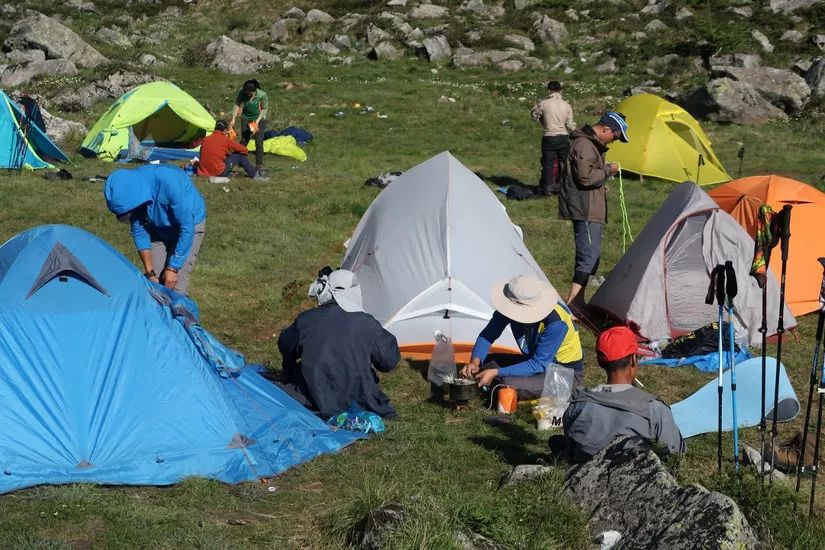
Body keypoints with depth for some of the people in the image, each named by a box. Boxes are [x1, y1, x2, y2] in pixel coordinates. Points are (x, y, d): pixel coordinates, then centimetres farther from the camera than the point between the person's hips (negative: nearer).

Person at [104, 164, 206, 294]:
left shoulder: (169, 183, -39)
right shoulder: (128, 192, -23)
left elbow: (187, 229, -31)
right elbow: (139, 232, -10)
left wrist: (173, 268, -26)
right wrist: (150, 273, -14)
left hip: (190, 224, -5)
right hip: (158, 229, 5)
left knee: (176, 284, -16)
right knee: (152, 283, -4)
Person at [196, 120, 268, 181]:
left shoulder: (205, 139, 8)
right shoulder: (225, 140, -6)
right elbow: (244, 150, 4)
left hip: (204, 171, 6)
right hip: (219, 173, -6)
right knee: (239, 155, 7)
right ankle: (255, 175, 16)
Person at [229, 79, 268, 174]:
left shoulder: (262, 95, -27)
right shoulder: (242, 93, -20)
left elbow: (265, 108, -13)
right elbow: (237, 105, -8)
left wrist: (257, 121, -20)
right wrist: (233, 119, -15)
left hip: (259, 119, -2)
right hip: (246, 118, 2)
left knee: (259, 142, -8)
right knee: (244, 140, 4)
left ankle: (259, 165, 1)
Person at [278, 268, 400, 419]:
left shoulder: (305, 321, -6)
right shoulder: (366, 324, -10)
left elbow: (285, 347, 13)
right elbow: (389, 360, 2)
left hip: (314, 405, 0)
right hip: (358, 403, 0)